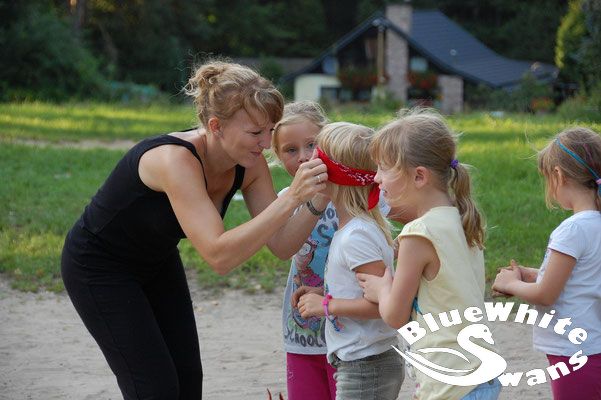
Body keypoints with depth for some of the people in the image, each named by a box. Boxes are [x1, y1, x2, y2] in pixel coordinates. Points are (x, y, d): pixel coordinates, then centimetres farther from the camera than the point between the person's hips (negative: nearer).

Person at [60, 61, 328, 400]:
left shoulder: (249, 165, -15)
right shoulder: (176, 159, -37)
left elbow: (282, 245, -12)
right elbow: (220, 256, -45)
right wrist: (291, 199, -48)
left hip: (156, 263, 7)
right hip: (99, 266, -7)